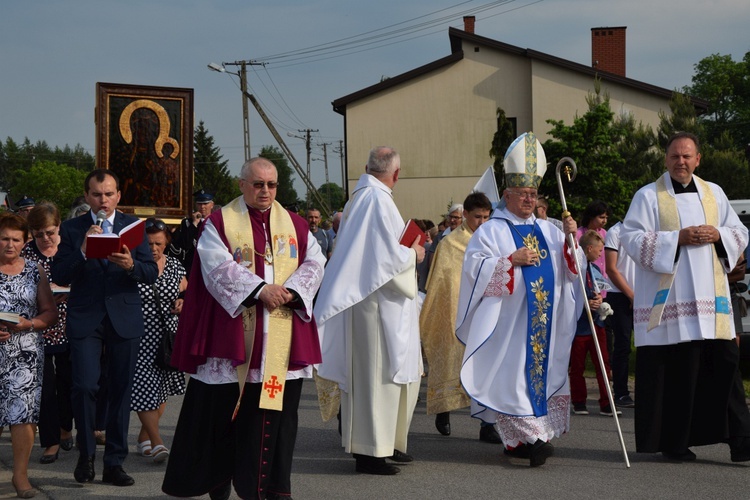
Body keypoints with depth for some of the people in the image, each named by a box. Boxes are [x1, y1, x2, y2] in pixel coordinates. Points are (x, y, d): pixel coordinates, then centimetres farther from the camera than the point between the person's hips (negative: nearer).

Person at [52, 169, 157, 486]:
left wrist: (131, 265, -19)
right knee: (85, 386, -12)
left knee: (120, 391, 4)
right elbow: (59, 276, -4)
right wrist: (83, 251, -18)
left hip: (124, 318, 1)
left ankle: (114, 463, 14)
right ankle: (86, 455, 10)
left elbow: (151, 274, 2)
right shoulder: (71, 229, 3)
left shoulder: (134, 226, 7)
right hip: (85, 318, -1)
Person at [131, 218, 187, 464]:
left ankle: (144, 437, 21)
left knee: (162, 388, 8)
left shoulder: (174, 266, 7)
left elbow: (185, 293, 19)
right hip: (140, 337, -4)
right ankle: (157, 441, -7)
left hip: (167, 336, 4)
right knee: (144, 387, -10)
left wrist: (182, 303, -1)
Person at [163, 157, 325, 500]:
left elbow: (314, 263, 3)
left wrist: (290, 291, -14)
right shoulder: (220, 223, 3)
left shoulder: (295, 225, 13)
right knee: (225, 405, 1)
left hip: (282, 338, 3)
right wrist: (260, 289, -19)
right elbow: (219, 267, -10)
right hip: (233, 333, -2)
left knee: (278, 406, 1)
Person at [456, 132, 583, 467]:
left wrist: (570, 239, -4)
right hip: (509, 321, -5)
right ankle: (527, 437, -13)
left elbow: (570, 267, 12)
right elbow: (476, 268, -10)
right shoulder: (491, 231, 1)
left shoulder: (547, 231, 16)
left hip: (546, 322, 6)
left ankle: (538, 433, 12)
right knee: (513, 374, -11)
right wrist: (513, 259, -18)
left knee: (545, 372, 5)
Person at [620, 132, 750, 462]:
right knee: (674, 371, -3)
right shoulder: (649, 196, 3)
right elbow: (631, 237, -7)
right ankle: (674, 443, 7)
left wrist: (718, 235, -5)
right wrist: (677, 238, -15)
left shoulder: (714, 194, 15)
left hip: (710, 299, 4)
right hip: (668, 300, -3)